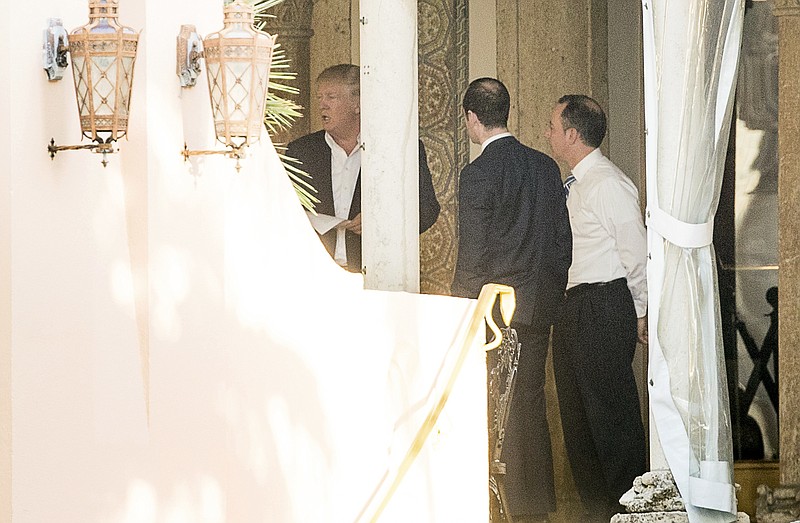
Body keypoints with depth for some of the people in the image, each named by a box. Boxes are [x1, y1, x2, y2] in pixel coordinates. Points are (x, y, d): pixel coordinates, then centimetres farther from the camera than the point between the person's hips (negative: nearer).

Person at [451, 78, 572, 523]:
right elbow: (563, 239, 11)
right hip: (539, 305, 7)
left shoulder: (478, 175, -13)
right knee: (531, 403, 12)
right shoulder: (546, 167, 7)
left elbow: (473, 253, -13)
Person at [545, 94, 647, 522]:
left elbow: (636, 253, -14)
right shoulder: (574, 185, 14)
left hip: (604, 306, -10)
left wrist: (639, 313, -6)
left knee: (611, 410, -6)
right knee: (575, 412, 14)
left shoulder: (608, 185, -15)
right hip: (572, 308, 10)